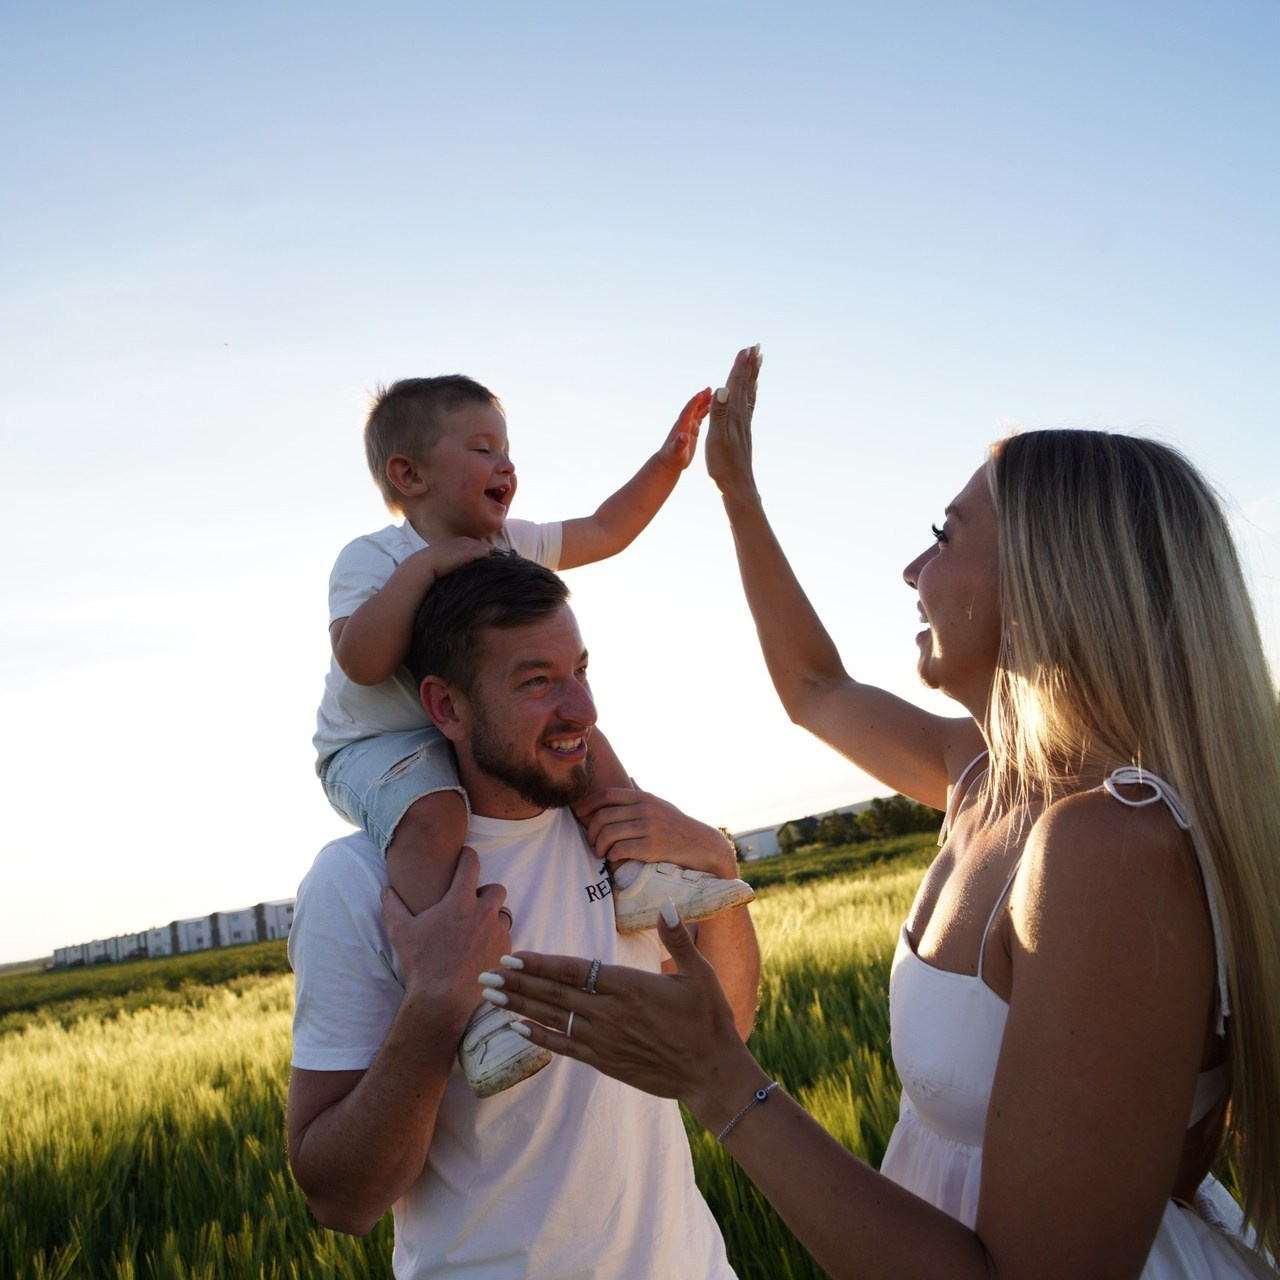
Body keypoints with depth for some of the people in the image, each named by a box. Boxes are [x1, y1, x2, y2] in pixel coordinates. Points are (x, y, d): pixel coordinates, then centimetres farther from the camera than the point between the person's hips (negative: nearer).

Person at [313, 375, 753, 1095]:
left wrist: (668, 462, 6)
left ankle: (635, 872, -5)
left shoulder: (510, 543, 4)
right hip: (375, 744, -8)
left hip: (477, 733, 8)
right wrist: (424, 566, -32)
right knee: (431, 811, -38)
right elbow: (361, 662, -31)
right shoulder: (372, 558, -16)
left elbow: (606, 531, 14)